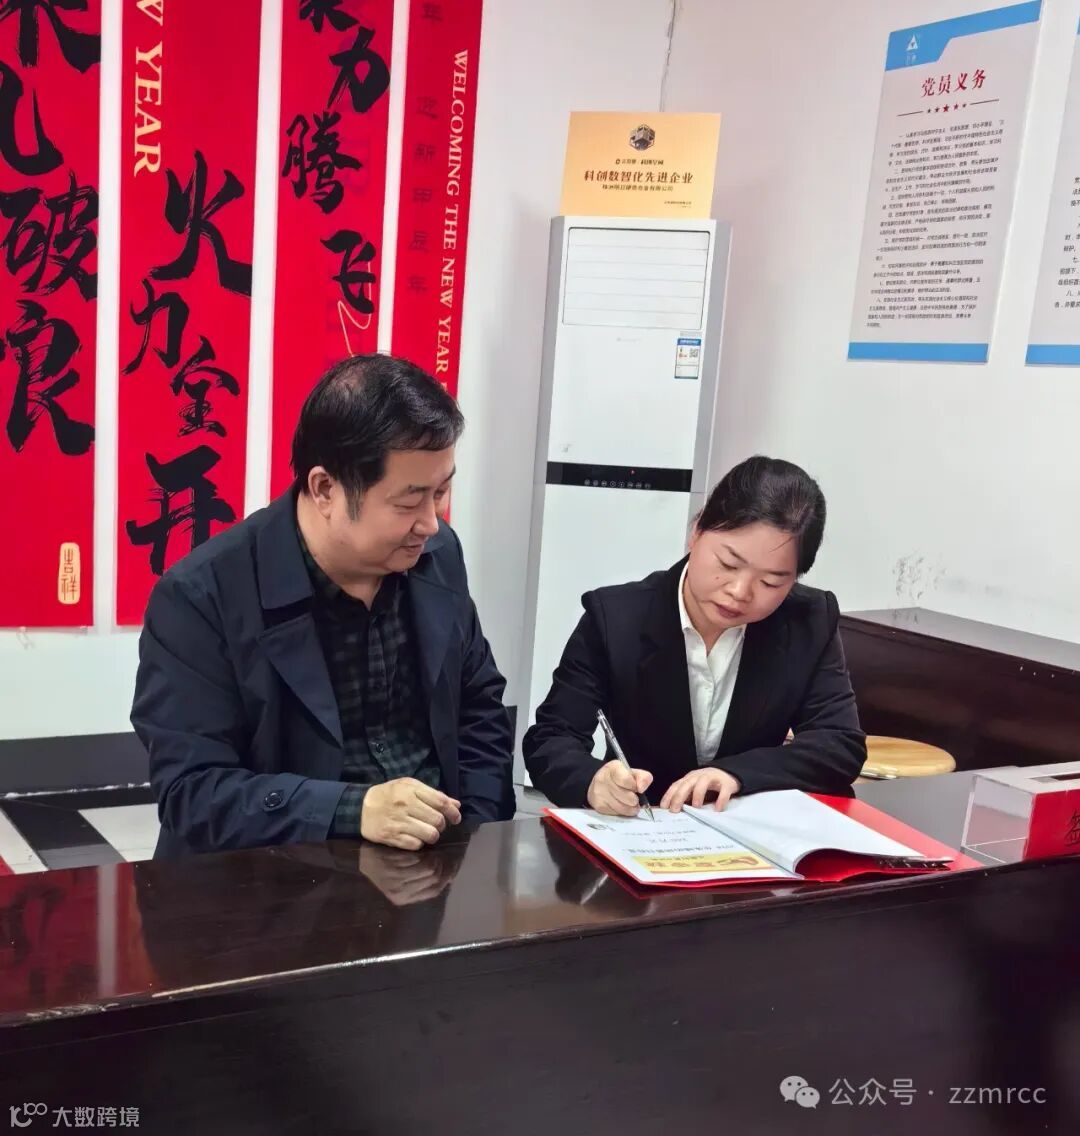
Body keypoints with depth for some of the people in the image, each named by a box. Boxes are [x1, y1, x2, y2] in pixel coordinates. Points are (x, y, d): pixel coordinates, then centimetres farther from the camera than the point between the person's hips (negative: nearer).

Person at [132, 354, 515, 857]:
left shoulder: (436, 555, 0)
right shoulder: (202, 597, -15)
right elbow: (192, 791, -15)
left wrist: (474, 834, -4)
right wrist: (354, 810, -27)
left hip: (439, 860, 3)